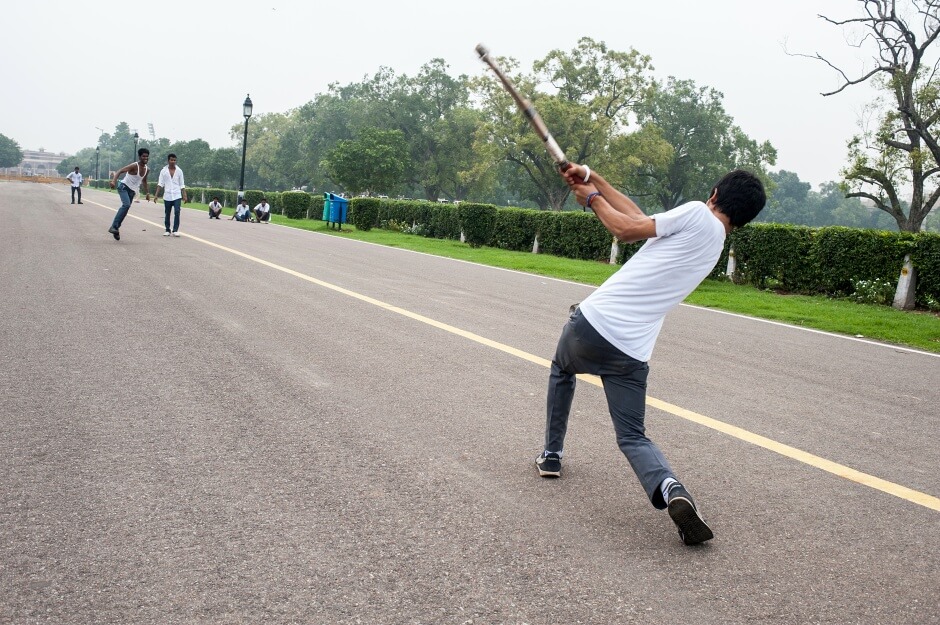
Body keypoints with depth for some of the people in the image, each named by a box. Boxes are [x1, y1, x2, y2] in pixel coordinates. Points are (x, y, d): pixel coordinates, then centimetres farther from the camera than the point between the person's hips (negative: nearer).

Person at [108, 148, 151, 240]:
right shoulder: (134, 166, -19)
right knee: (126, 205, -27)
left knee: (126, 207, 9)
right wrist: (114, 181, -43)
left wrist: (147, 192, 20)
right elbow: (119, 171, -28)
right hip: (124, 187, -8)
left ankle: (116, 229, 22)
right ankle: (114, 226, -27)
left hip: (132, 191, 8)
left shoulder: (147, 169, 4)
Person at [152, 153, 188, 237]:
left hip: (177, 196, -1)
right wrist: (156, 195, -6)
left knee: (177, 212, -12)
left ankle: (175, 230, -7)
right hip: (167, 196, 1)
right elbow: (160, 184, 2)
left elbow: (182, 185, 7)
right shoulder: (163, 171, 3)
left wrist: (184, 196, 0)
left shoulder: (179, 171, 5)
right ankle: (167, 230, 18)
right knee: (167, 213, 7)